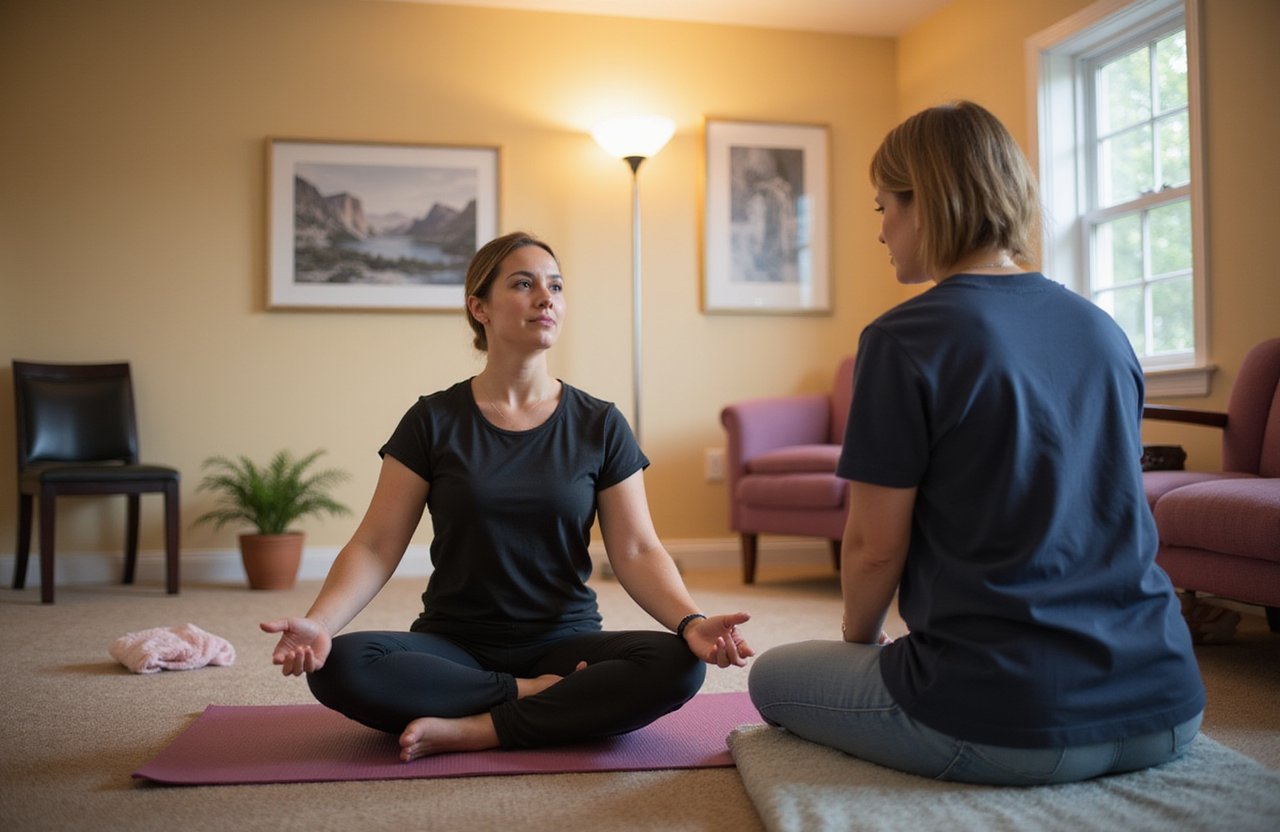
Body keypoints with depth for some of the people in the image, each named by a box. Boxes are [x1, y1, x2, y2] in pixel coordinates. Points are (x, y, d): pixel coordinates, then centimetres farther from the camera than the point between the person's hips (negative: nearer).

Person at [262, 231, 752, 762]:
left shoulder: (600, 425, 2)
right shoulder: (433, 421, -1)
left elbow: (637, 551, -4)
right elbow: (375, 546, -4)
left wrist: (690, 621, -24)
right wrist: (318, 622, -24)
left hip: (564, 643, 1)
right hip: (454, 646, 0)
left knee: (679, 665, -28)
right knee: (339, 666, -29)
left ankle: (476, 729, -20)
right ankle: (534, 698, -14)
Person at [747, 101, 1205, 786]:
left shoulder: (904, 341, -13)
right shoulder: (1102, 330, 8)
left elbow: (874, 545, -11)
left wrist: (858, 639, 11)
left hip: (1012, 725, -7)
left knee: (772, 677, 16)